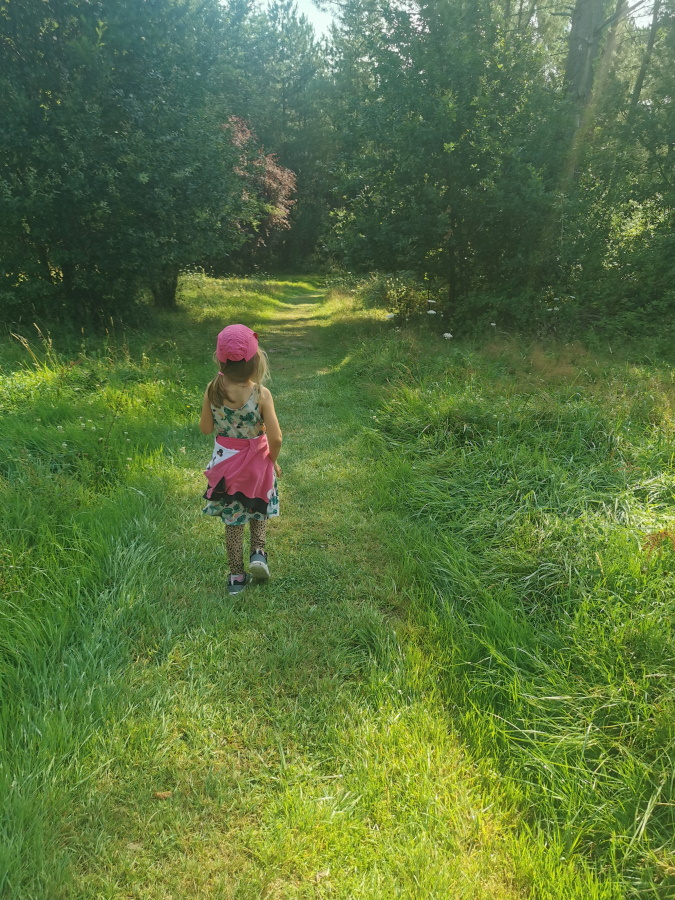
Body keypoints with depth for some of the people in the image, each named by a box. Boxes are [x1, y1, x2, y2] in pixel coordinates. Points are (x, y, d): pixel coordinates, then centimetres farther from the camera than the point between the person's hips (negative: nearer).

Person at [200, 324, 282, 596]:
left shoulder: (213, 390, -15)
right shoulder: (261, 394, -22)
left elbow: (205, 428, -4)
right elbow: (275, 438, -21)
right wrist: (273, 461, -4)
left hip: (225, 462, 2)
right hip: (256, 462, -2)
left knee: (233, 520, 17)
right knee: (258, 510, 28)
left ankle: (236, 576, 24)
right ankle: (258, 551, 10)